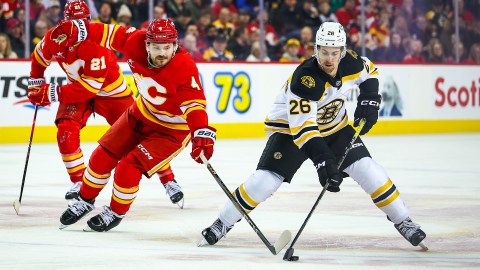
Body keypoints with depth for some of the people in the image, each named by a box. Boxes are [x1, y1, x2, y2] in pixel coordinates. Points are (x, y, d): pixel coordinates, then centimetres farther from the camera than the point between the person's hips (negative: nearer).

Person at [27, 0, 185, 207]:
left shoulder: (97, 44, -33)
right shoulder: (54, 38, -14)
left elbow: (89, 87, -34)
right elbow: (39, 57, 10)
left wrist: (54, 93, -32)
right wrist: (35, 83, 9)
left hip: (110, 91, -5)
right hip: (77, 89, 5)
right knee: (66, 131, -20)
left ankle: (169, 181, 4)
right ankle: (78, 182, -6)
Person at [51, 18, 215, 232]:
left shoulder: (184, 68, -34)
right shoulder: (137, 43, -21)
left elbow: (195, 103, -38)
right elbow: (113, 34, -6)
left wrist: (202, 134, -52)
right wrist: (80, 29, -16)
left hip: (171, 130, -6)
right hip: (141, 114, 6)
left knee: (129, 168, -14)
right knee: (102, 157, 8)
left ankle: (116, 213, 13)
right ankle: (85, 201, 33)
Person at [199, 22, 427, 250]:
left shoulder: (351, 64, -17)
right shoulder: (305, 78, -35)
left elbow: (369, 71, 10)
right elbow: (302, 126, -41)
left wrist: (369, 101, -7)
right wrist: (322, 160, -50)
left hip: (334, 127, 5)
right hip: (290, 128, -5)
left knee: (366, 169, -9)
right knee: (266, 179, -18)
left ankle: (402, 221, 6)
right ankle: (223, 223, -1)